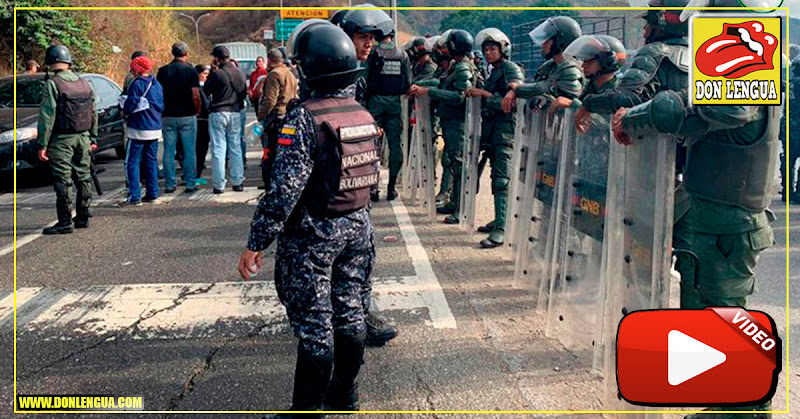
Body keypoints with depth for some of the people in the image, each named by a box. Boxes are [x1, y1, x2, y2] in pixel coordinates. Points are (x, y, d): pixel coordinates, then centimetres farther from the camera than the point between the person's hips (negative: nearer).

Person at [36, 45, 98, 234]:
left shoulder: (52, 84, -11)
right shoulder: (84, 84, 9)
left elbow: (47, 116, -14)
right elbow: (93, 114, 15)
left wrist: (43, 144, -12)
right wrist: (93, 138, 22)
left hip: (61, 139, -6)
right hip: (83, 138, 6)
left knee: (63, 181, -3)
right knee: (83, 177, 13)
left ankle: (65, 222, -2)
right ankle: (82, 218, 20)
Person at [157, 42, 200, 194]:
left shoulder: (162, 71, 4)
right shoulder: (191, 70, -7)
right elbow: (196, 96, -11)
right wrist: (197, 111, 5)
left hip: (168, 116, 3)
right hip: (187, 116, -3)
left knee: (169, 151, 7)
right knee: (189, 151, 3)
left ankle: (169, 184, 9)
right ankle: (190, 183, 4)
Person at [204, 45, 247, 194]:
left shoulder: (217, 74, -13)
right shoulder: (240, 73, 4)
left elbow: (206, 91, -1)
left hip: (218, 113, -5)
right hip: (235, 113, 5)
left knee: (218, 149, -1)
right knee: (236, 148, 11)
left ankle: (219, 184, -1)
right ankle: (238, 182, 12)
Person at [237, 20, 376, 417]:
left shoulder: (304, 118, -20)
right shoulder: (364, 114, 3)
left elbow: (284, 189, -23)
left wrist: (256, 243, -18)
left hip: (312, 235, -7)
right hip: (358, 227, 7)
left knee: (314, 325, 2)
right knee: (349, 310, 17)